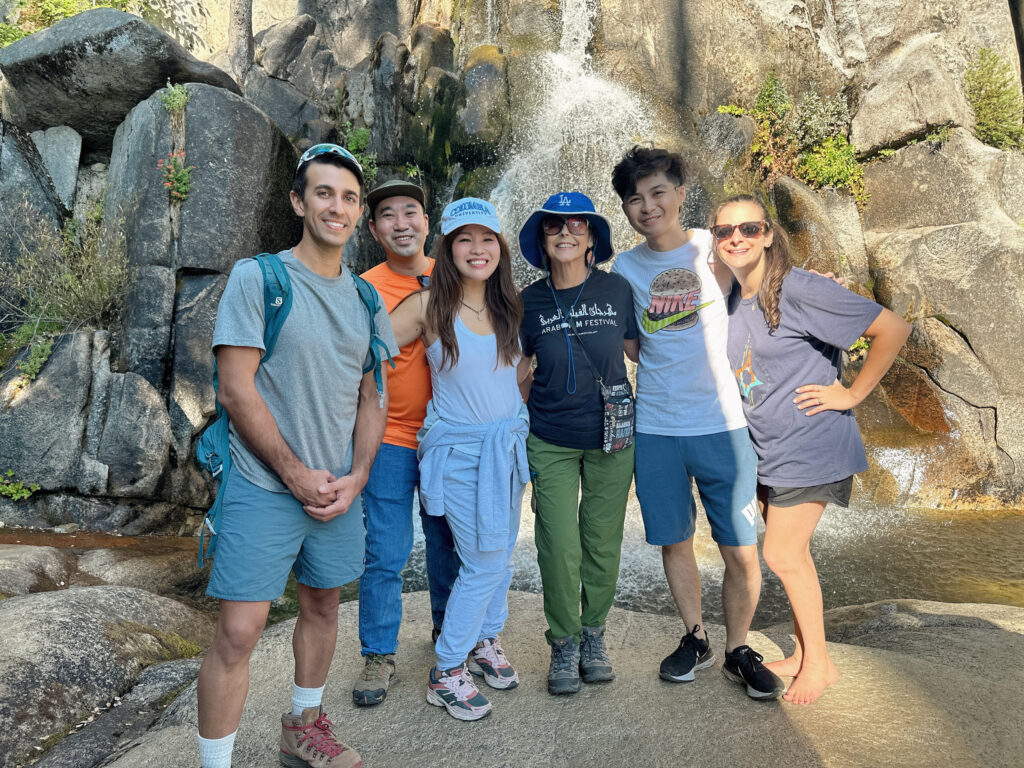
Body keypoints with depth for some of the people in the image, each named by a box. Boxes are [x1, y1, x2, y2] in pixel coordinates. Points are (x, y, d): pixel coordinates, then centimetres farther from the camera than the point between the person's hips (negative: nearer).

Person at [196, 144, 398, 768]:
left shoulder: (365, 298, 9)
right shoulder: (258, 278, -6)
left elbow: (373, 396, 11)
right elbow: (237, 391, -12)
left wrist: (355, 477, -2)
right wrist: (297, 475, -12)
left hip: (341, 489, 5)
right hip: (264, 487, -5)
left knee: (323, 606, 17)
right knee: (239, 631, -5)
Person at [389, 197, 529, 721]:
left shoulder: (509, 306, 3)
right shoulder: (428, 306, -12)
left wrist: (517, 416, 12)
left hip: (509, 442, 5)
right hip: (458, 448, -5)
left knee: (501, 552, 15)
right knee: (486, 561, -4)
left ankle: (485, 640, 38)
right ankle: (445, 672, 15)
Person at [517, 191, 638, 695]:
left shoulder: (616, 290, -3)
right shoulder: (529, 302, -2)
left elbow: (640, 351, 10)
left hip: (611, 436, 1)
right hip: (551, 442, 0)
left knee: (603, 542, 10)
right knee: (559, 547, -1)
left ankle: (594, 634, 33)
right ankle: (564, 643, 23)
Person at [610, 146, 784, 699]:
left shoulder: (716, 248, -1)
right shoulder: (625, 268, 4)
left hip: (722, 425, -1)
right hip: (654, 430, 2)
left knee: (742, 552, 2)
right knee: (674, 544, 12)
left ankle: (738, 650, 25)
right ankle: (695, 639, 34)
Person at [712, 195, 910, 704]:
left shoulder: (796, 289, -18)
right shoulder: (732, 302, 4)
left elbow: (892, 330, -17)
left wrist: (852, 395, -14)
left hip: (809, 445, -7)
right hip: (767, 448, 7)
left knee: (782, 555, -1)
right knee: (792, 553, 16)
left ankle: (819, 664, 20)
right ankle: (804, 655, 32)